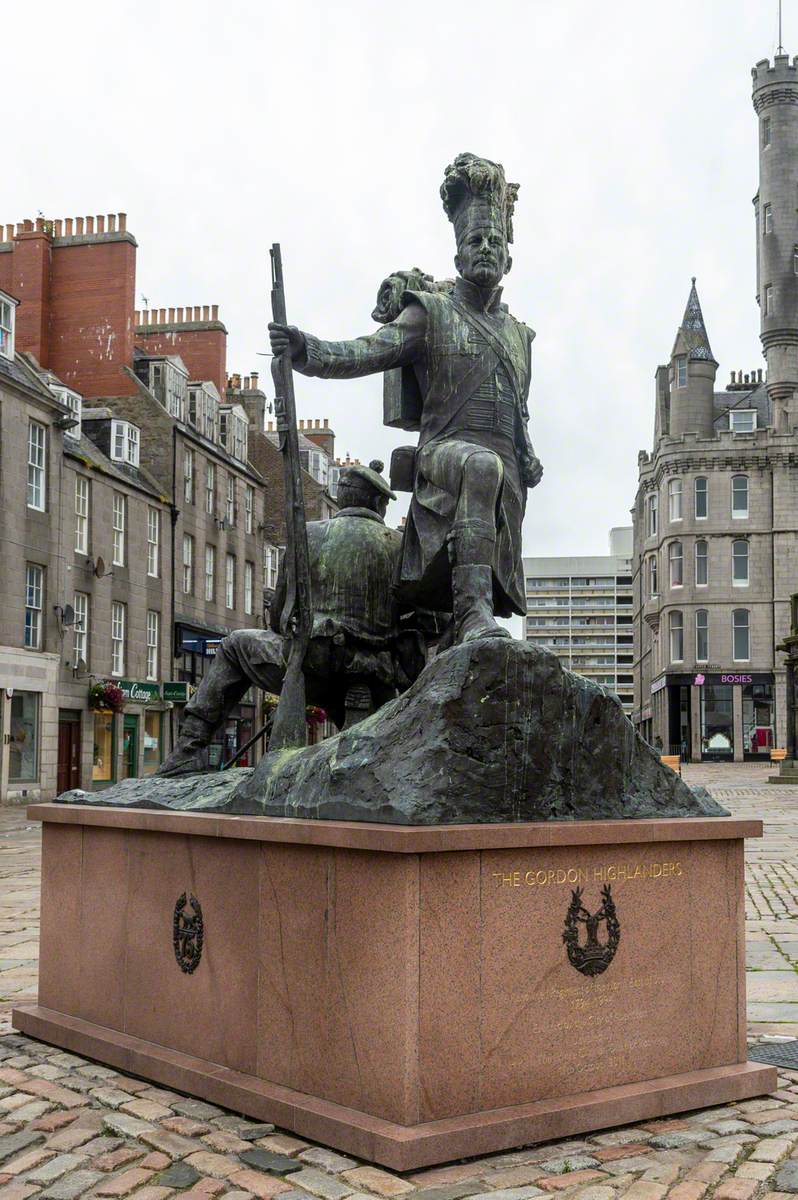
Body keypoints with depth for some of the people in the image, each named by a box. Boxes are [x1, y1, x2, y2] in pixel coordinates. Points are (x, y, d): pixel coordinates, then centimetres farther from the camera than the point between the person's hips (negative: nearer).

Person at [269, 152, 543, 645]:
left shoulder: (517, 332, 25)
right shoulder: (432, 313, 8)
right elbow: (368, 352, -7)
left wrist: (528, 462, 19)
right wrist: (307, 349, -24)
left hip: (505, 474, 6)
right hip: (445, 452, -6)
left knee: (497, 585, -1)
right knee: (481, 467, -40)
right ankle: (473, 611, -48)